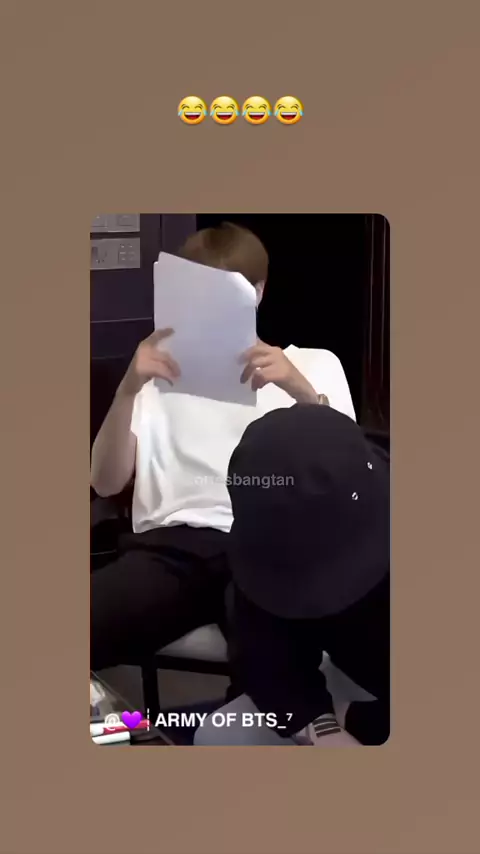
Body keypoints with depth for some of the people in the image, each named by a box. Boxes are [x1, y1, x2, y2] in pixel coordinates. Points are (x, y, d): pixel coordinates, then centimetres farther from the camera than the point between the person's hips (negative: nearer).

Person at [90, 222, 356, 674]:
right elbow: (105, 482, 12)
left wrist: (302, 391, -11)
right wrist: (127, 390, -5)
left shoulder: (313, 365, 23)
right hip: (174, 544, 2)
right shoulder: (161, 370, 26)